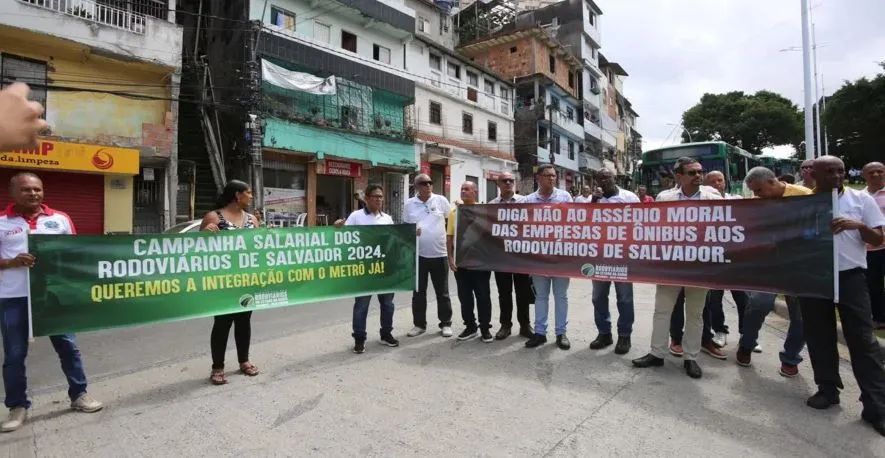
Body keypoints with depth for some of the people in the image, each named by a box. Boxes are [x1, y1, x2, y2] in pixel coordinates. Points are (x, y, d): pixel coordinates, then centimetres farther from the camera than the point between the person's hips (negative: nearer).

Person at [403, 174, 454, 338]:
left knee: (442, 292, 9)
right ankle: (419, 324, 24)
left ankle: (446, 323, 22)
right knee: (418, 292, 10)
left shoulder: (441, 200, 0)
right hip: (418, 254, 1)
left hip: (439, 254, -1)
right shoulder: (409, 204, 3)